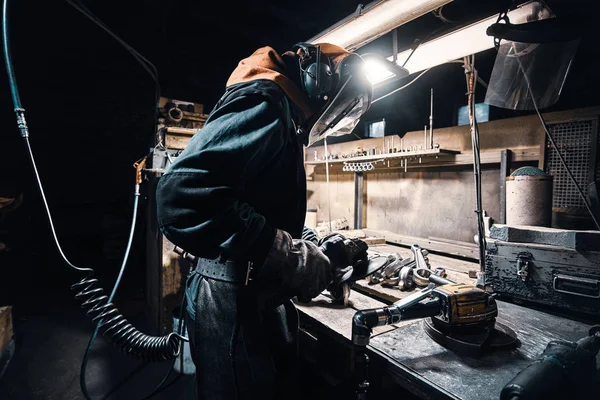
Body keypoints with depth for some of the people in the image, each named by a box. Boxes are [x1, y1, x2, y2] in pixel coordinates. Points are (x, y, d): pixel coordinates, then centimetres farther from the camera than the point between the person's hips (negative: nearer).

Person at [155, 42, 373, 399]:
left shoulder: (285, 119, 15)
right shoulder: (265, 102, -16)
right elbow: (182, 195, -31)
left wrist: (318, 250, 7)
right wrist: (289, 257, -26)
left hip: (262, 297, 10)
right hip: (233, 302, -10)